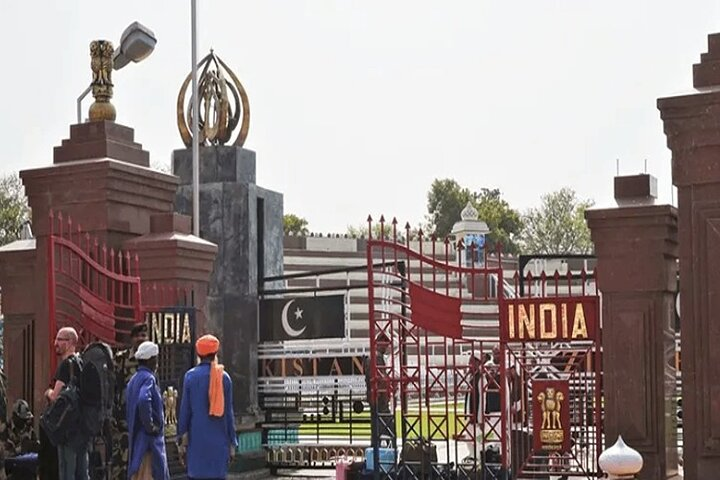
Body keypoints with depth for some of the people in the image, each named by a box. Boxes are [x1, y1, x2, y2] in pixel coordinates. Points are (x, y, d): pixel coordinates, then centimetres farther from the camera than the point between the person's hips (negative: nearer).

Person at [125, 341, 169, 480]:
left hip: (137, 437, 9)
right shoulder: (148, 378, -15)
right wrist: (150, 426, -21)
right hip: (149, 438, -9)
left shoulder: (134, 379, 14)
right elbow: (143, 401, -31)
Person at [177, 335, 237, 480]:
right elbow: (228, 412, 3)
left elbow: (185, 410, -2)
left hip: (197, 440, -1)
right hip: (219, 441, 1)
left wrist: (181, 441, 4)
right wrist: (232, 442, 9)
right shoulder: (224, 377, 0)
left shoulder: (190, 376, -2)